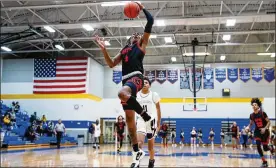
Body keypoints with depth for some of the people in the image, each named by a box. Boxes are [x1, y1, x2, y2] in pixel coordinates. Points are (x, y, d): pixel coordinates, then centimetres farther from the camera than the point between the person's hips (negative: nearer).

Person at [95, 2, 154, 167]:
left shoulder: (142, 44, 13)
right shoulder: (124, 50, 28)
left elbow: (150, 21, 5)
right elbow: (111, 64, 24)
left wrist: (142, 8, 10)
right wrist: (104, 49, 14)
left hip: (136, 77, -6)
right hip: (126, 79, 7)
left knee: (122, 94, -41)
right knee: (129, 118, 4)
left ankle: (146, 115, -20)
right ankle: (137, 152, 13)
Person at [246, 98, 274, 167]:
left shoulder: (262, 113, -16)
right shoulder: (251, 115, -3)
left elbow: (269, 122, -11)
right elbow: (251, 123, 11)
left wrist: (265, 128, -26)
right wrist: (248, 127, -10)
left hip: (264, 132, -3)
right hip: (257, 132, 3)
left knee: (265, 148, -1)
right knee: (258, 146, -13)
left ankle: (271, 149, 40)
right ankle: (264, 162, -1)